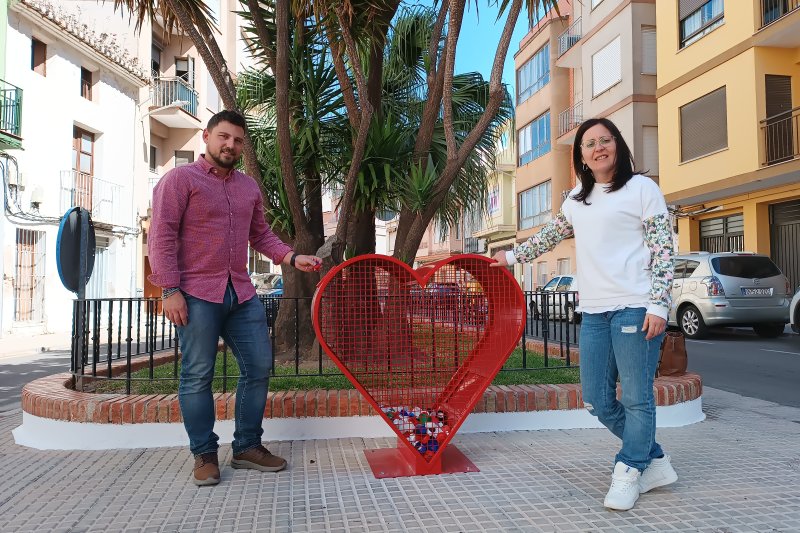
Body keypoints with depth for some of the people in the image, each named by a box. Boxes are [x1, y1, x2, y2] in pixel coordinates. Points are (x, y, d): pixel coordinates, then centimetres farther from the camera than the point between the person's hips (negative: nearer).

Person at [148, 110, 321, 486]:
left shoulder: (249, 187, 17)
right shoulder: (180, 179, -1)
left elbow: (261, 235, 22)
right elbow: (162, 237, -8)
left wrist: (293, 258, 5)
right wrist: (170, 290, -15)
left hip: (242, 294, 6)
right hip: (196, 295, -6)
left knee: (259, 368, 6)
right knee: (198, 375, 1)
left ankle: (247, 447, 19)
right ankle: (204, 455, 15)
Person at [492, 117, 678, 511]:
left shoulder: (641, 188, 1)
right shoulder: (576, 199, 18)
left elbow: (663, 249, -4)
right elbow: (550, 235, 34)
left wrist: (658, 305, -12)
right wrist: (512, 256, 40)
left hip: (635, 308, -6)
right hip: (593, 312, 6)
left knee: (636, 398, -1)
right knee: (597, 402, 5)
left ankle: (628, 475, 16)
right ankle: (655, 463, 22)